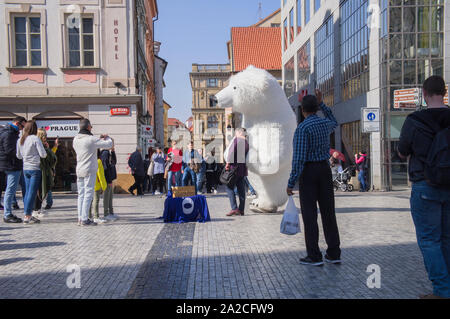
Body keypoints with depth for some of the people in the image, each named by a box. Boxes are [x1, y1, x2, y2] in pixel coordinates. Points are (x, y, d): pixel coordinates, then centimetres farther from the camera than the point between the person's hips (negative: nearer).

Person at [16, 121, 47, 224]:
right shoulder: (35, 139, -10)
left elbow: (18, 156, 15)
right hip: (35, 168, -6)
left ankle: (28, 215, 14)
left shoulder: (20, 140, 7)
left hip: (25, 168, 6)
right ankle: (27, 216, -1)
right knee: (32, 192, -2)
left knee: (28, 192, 12)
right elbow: (43, 154, -13)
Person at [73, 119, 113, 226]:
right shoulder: (91, 139, -15)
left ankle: (80, 218, 13)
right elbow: (109, 144, -11)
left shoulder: (75, 139, 8)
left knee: (81, 194, 11)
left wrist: (99, 138, 22)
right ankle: (85, 219, -4)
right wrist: (107, 137, 11)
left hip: (79, 171, 7)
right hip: (89, 171, -7)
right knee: (88, 194, -4)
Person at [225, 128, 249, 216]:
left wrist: (228, 163, -10)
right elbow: (246, 156, 11)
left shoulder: (236, 139, -5)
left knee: (229, 187, -1)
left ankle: (234, 208, -10)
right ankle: (241, 210, 11)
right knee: (241, 189, 9)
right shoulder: (246, 143, 13)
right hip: (243, 167, 6)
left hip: (235, 166, -6)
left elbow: (231, 151, -14)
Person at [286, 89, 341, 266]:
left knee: (309, 214, -1)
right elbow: (334, 122, 34)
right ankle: (334, 254, 14)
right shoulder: (325, 124, 6)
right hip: (325, 168, 6)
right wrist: (321, 103, 31)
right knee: (328, 212, 9)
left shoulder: (302, 128, -13)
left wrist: (291, 183, -15)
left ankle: (314, 256, 2)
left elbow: (299, 158, -19)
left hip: (309, 171, -6)